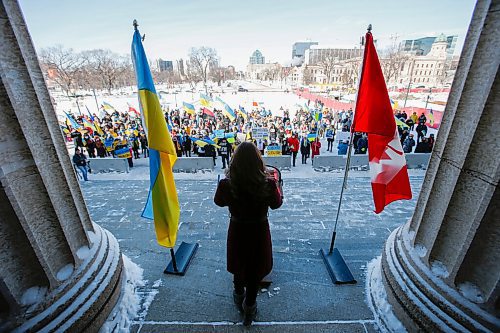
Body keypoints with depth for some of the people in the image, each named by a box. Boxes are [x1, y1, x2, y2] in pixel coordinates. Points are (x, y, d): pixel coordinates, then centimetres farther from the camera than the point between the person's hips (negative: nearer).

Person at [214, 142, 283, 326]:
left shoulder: (226, 183, -24)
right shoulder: (268, 183, -25)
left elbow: (219, 201, -2)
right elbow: (276, 204, -4)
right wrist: (277, 185, 11)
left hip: (237, 230, 1)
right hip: (260, 230, -1)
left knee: (238, 265, 29)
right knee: (255, 269, 22)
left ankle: (239, 296, 56)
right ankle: (249, 308, 44)